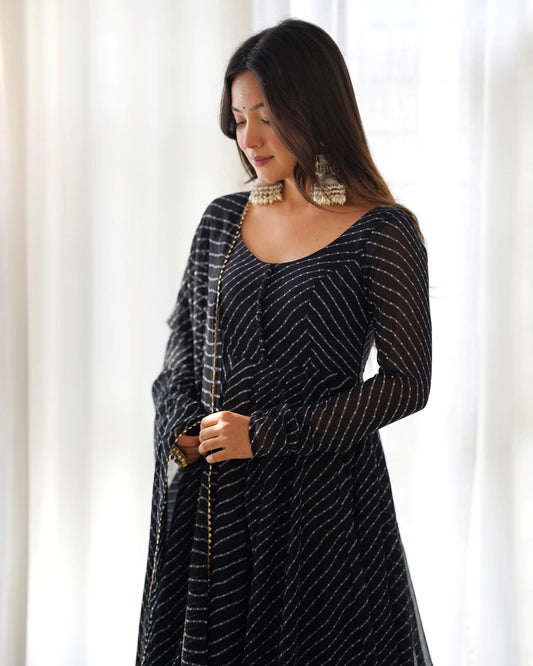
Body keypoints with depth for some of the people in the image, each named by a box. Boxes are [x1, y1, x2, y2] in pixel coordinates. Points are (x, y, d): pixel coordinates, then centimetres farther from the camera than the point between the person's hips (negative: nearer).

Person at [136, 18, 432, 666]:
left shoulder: (383, 234, -10)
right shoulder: (222, 220, 6)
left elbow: (407, 382, -11)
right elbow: (183, 339, 14)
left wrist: (267, 434, -13)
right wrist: (183, 428, -5)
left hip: (322, 490, -4)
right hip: (208, 493, 5)